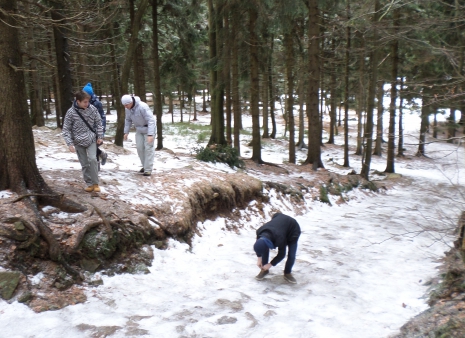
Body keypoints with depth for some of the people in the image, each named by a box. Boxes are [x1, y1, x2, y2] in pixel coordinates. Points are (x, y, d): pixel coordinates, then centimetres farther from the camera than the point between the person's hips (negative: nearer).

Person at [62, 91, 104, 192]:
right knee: (84, 164, 5)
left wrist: (100, 136, 1)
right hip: (79, 142, 0)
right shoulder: (71, 112, -12)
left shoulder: (92, 109, -7)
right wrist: (70, 144, -14)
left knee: (92, 159, -15)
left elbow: (98, 122, 5)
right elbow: (66, 129, -8)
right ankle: (89, 184, 17)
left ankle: (95, 183, -3)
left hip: (91, 139, 0)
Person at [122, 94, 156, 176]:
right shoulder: (128, 108, -8)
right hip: (139, 129, 7)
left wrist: (150, 134, -39)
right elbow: (128, 120, 7)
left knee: (148, 148, -7)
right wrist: (126, 132, 1)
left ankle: (148, 169, -5)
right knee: (140, 147, 3)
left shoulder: (142, 107, -30)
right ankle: (145, 166, 18)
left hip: (149, 128, -7)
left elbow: (151, 120, -32)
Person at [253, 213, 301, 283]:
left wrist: (270, 264, -16)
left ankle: (287, 273, 11)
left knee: (291, 256, -15)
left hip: (293, 230, -5)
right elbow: (259, 245, -4)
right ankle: (264, 270, 9)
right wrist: (259, 258, -5)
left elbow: (281, 254, -26)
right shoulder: (259, 232, -29)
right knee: (263, 247, -9)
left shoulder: (279, 238, -45)